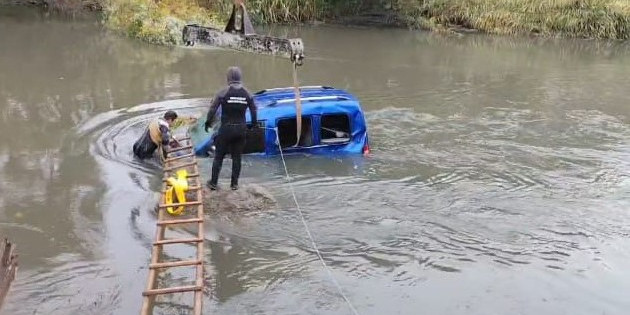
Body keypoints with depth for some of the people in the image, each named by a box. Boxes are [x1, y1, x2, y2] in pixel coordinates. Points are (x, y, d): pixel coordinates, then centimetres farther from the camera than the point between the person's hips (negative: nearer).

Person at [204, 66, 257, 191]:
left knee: (219, 156, 9)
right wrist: (254, 124, 22)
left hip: (226, 129, -2)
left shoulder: (223, 92, -10)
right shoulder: (247, 93, -1)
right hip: (241, 129, 3)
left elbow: (213, 109, -9)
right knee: (237, 157, 12)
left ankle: (213, 182, 12)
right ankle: (234, 183, 16)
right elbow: (253, 110, 6)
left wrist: (208, 122, 6)